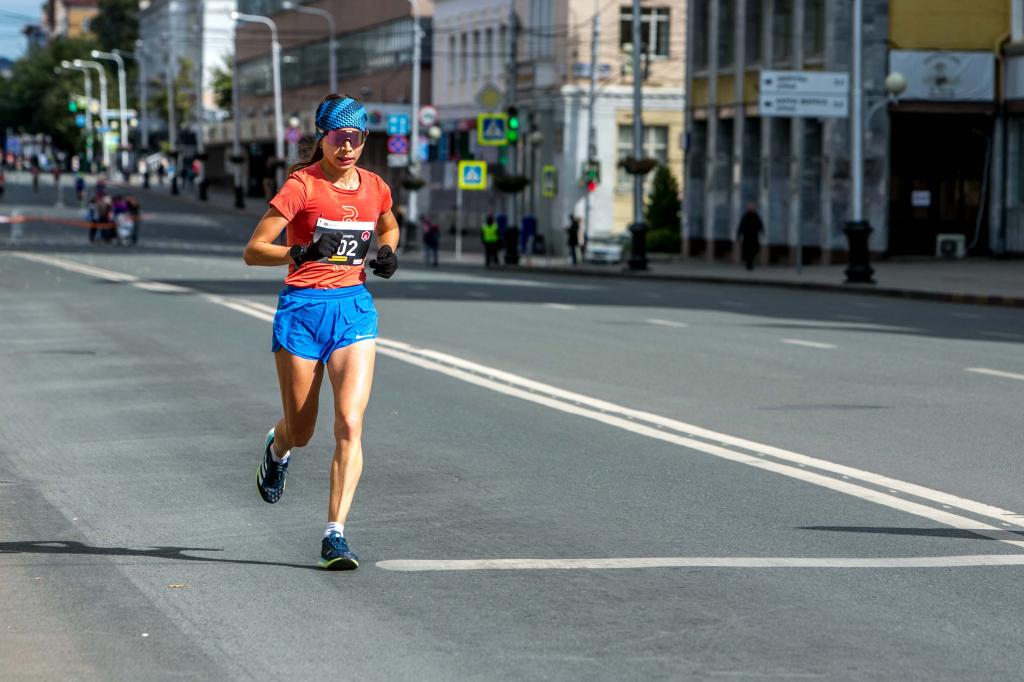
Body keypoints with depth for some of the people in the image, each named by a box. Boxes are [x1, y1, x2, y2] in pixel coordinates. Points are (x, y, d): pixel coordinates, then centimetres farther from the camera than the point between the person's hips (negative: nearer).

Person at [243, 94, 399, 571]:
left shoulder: (375, 188, 6)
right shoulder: (302, 185, -8)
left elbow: (388, 227, 29)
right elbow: (252, 251, -12)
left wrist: (386, 253, 7)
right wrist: (300, 252, -29)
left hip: (355, 309, 3)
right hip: (302, 308, -3)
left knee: (350, 424, -15)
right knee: (300, 433, 8)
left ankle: (336, 534, -14)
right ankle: (276, 447, 47)